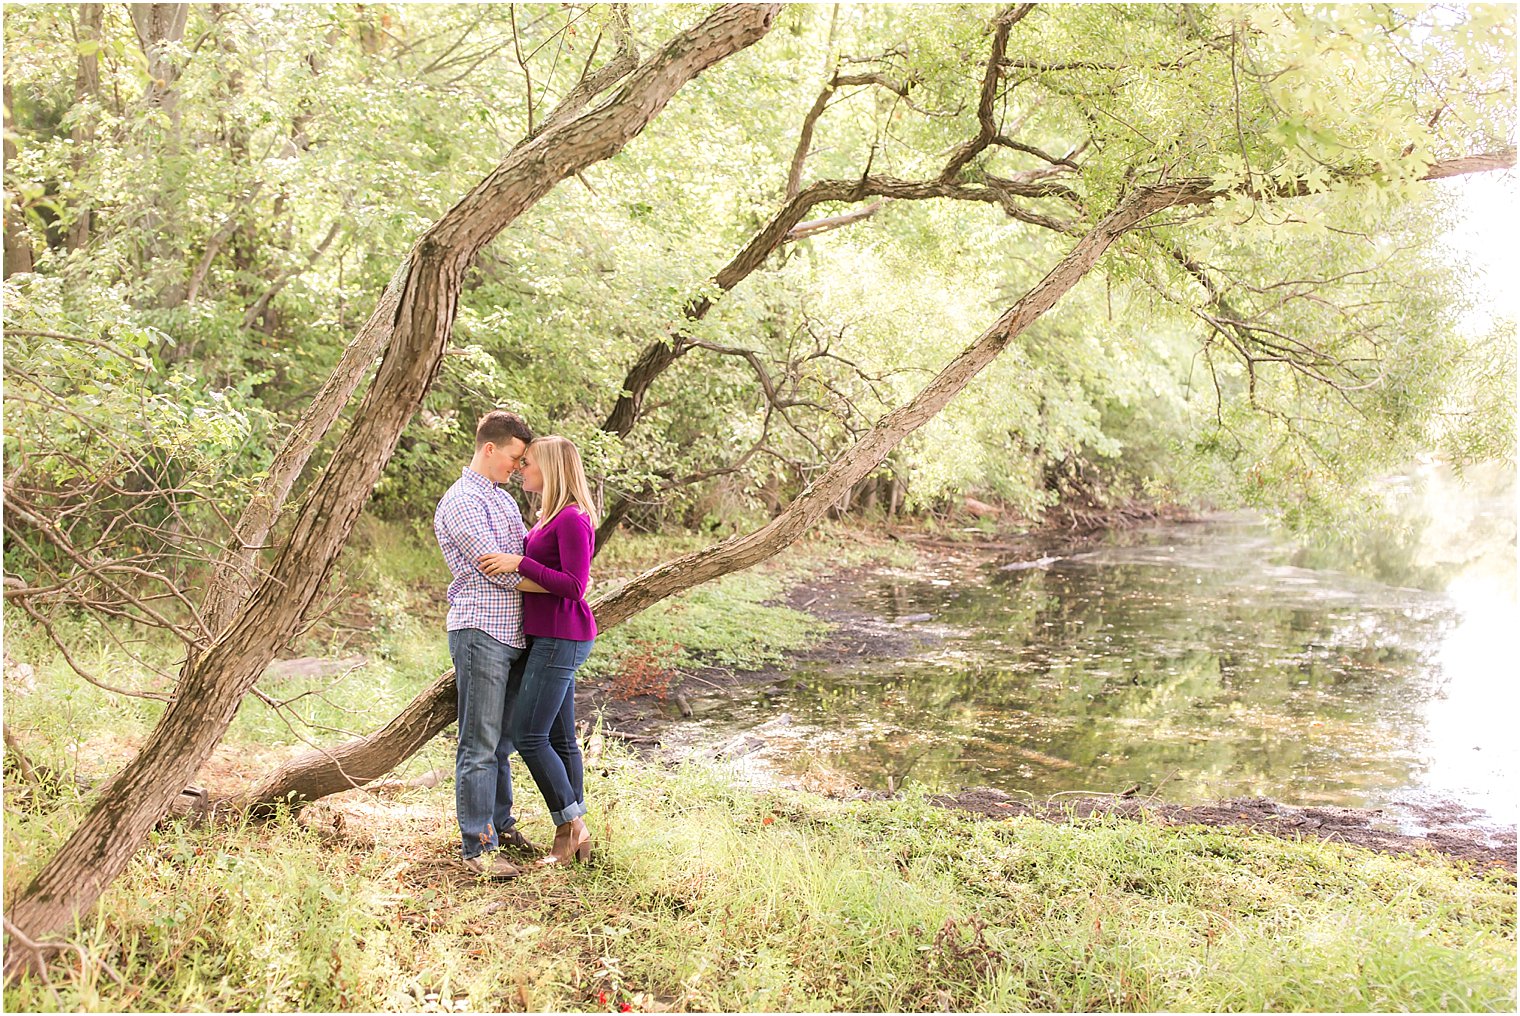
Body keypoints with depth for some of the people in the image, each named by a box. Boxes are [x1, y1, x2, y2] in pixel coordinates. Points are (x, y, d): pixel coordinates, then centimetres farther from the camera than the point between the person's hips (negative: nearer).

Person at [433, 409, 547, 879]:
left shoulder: (504, 499, 20)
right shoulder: (461, 502, -10)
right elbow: (497, 569, -16)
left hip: (512, 636, 9)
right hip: (481, 632, -9)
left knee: (502, 739, 16)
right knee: (479, 745, -5)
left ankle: (499, 823, 27)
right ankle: (477, 847, 0)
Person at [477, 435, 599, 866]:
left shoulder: (573, 520, -15)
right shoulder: (549, 517, 15)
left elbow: (574, 586, -20)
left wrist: (519, 563, -21)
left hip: (561, 639, -10)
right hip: (549, 639, 10)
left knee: (529, 735, -7)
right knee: (559, 738, 11)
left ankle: (572, 826, 3)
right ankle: (572, 834, 17)